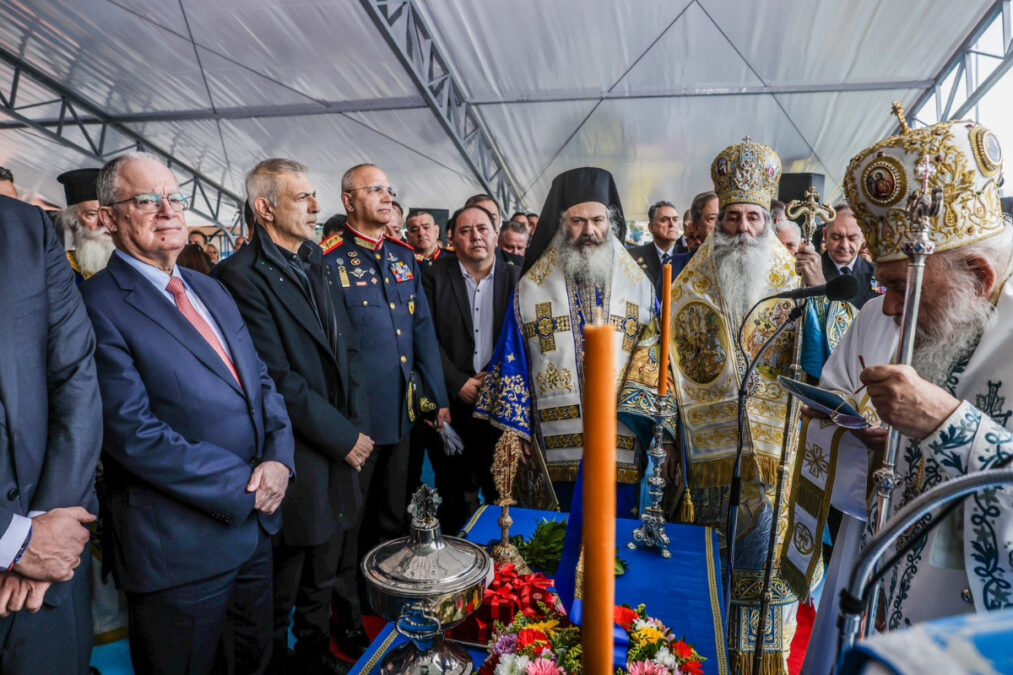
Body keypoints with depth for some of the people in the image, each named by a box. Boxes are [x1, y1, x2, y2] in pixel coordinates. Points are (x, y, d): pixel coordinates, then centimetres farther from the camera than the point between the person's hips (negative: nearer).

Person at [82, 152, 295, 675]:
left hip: (257, 525, 7)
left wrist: (279, 459, -8)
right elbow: (133, 432, -21)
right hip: (181, 546, -7)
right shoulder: (99, 305, -14)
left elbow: (261, 381, 9)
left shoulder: (211, 291, 10)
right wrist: (244, 487, -18)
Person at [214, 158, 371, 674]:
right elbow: (277, 379, -19)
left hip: (340, 450, 7)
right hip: (293, 461, -7)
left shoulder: (318, 263, 10)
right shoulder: (242, 275, -15)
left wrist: (355, 425, 1)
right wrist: (343, 436, -13)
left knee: (322, 578, 23)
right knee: (282, 588, 13)